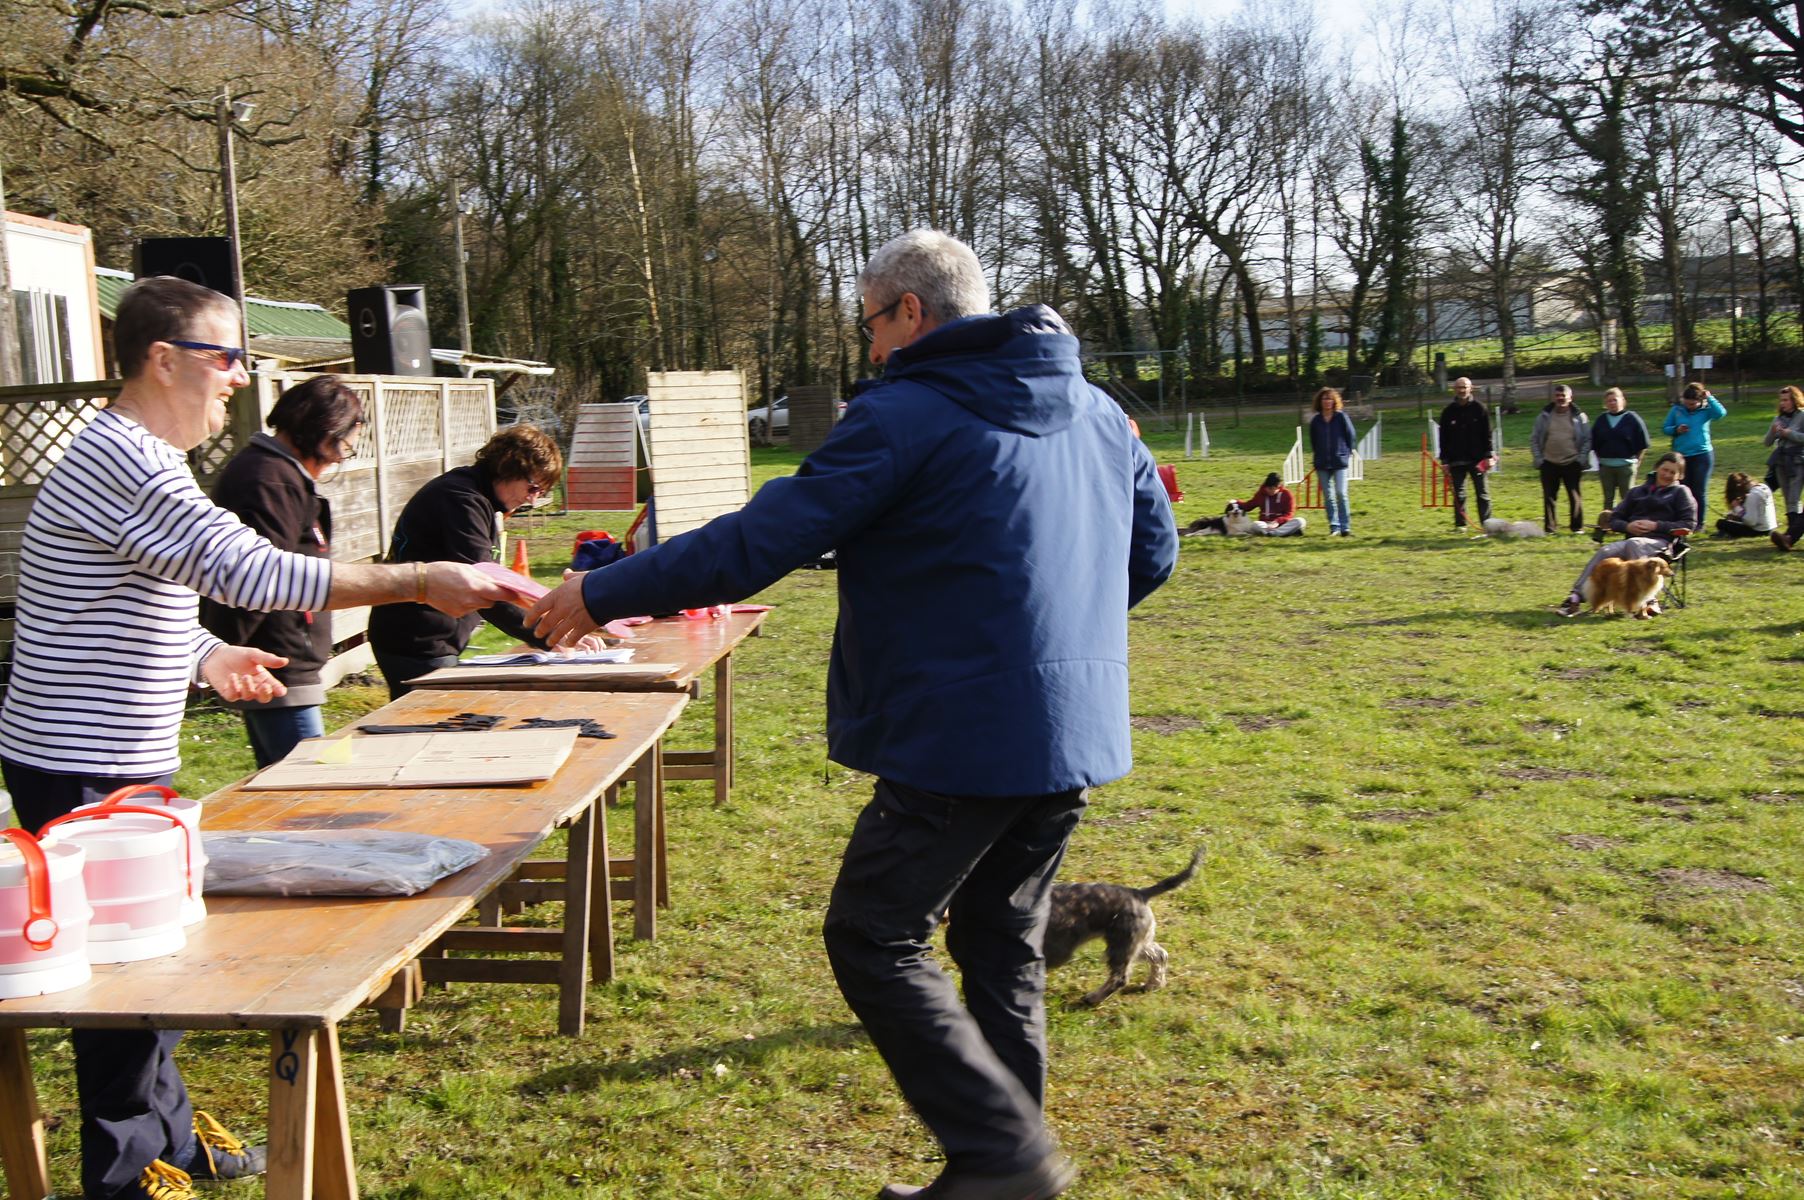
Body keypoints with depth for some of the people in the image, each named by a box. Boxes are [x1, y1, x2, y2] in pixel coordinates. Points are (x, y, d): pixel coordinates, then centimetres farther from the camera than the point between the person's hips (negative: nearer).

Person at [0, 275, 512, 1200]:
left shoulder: (140, 458, 13)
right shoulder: (121, 464, -22)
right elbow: (250, 570, -30)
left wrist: (205, 655, 10)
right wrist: (419, 581, -29)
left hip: (128, 762, 10)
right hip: (82, 773, -10)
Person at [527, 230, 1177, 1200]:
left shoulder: (903, 416, -12)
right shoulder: (1096, 411, 12)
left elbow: (758, 543, -14)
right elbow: (1152, 550, 19)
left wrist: (600, 594, -5)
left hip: (964, 739, -8)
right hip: (1075, 734, 8)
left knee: (873, 942, 4)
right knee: (1001, 947, 18)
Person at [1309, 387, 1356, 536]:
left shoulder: (1342, 417, -1)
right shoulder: (1315, 421, 6)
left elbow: (1351, 437, 4)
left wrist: (1348, 454, 2)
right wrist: (1319, 455, 9)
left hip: (1340, 462, -3)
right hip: (1322, 464, 3)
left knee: (1341, 494, -10)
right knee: (1328, 496, 5)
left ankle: (1345, 528, -7)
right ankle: (1334, 527, 13)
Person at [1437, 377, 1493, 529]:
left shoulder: (1479, 409, 1)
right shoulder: (1448, 412, 5)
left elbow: (1487, 434, 0)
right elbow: (1444, 438, 7)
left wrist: (1488, 456, -6)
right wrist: (1445, 460, 1)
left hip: (1477, 459, -2)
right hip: (1456, 461, 2)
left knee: (1482, 493, 1)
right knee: (1459, 494, 5)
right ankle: (1460, 524, 12)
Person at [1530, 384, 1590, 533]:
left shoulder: (1578, 416, 2)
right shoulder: (1545, 416, 4)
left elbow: (1587, 440, 4)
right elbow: (1534, 439, 7)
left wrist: (1581, 459, -5)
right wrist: (1538, 459, -1)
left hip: (1572, 464, -1)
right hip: (1549, 464, 1)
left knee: (1575, 497, 2)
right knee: (1549, 497, 3)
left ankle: (1578, 527, 11)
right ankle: (1549, 527, 11)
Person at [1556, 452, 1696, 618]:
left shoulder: (1681, 492, 15)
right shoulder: (1637, 492, 26)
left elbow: (1689, 525, 3)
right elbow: (1614, 519, 22)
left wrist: (1656, 526, -8)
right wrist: (1628, 526, -2)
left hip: (1660, 542, -4)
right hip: (1633, 539, 4)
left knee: (1633, 544, -38)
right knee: (1605, 553, -27)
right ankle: (1575, 597, -37)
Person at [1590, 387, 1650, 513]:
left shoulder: (1632, 419, -3)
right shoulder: (1601, 421, 8)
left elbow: (1643, 445, -2)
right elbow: (1594, 445, 13)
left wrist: (1636, 461, -3)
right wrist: (1600, 460, 7)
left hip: (1626, 466, -4)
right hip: (1606, 466, 4)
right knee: (1608, 499, 10)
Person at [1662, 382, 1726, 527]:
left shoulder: (1706, 410, -5)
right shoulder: (1676, 410, 1)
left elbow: (1721, 413, -24)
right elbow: (1665, 428, 7)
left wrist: (1709, 398, -19)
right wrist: (1676, 430, -13)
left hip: (1702, 455, -3)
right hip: (1681, 456, 3)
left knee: (1700, 492, 2)